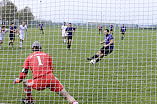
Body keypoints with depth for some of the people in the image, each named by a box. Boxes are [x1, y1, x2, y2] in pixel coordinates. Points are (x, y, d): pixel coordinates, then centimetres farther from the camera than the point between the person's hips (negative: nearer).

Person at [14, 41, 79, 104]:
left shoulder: (29, 58, 16)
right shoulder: (47, 55, 20)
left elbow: (24, 72, 14)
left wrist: (18, 80, 31)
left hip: (39, 82, -1)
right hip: (50, 78, 1)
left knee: (25, 83, 26)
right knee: (65, 95, 2)